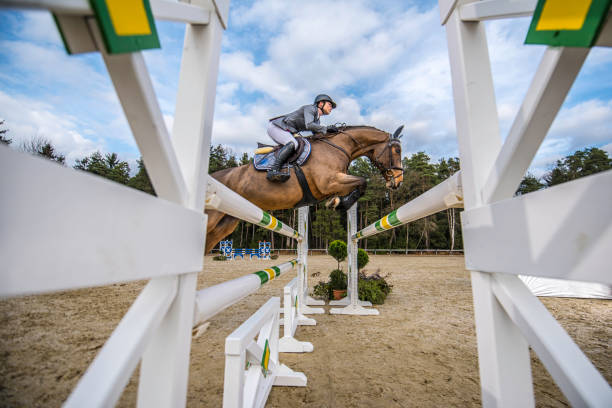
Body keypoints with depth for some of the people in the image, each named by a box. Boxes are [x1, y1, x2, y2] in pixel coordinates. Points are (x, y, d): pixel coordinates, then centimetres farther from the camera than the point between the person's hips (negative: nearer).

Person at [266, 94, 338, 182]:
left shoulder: (316, 120, 18)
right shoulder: (310, 108, -9)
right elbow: (309, 125, -26)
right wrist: (326, 128, -22)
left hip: (286, 132, 10)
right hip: (275, 126, -10)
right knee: (292, 143, -31)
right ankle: (273, 170, -43)